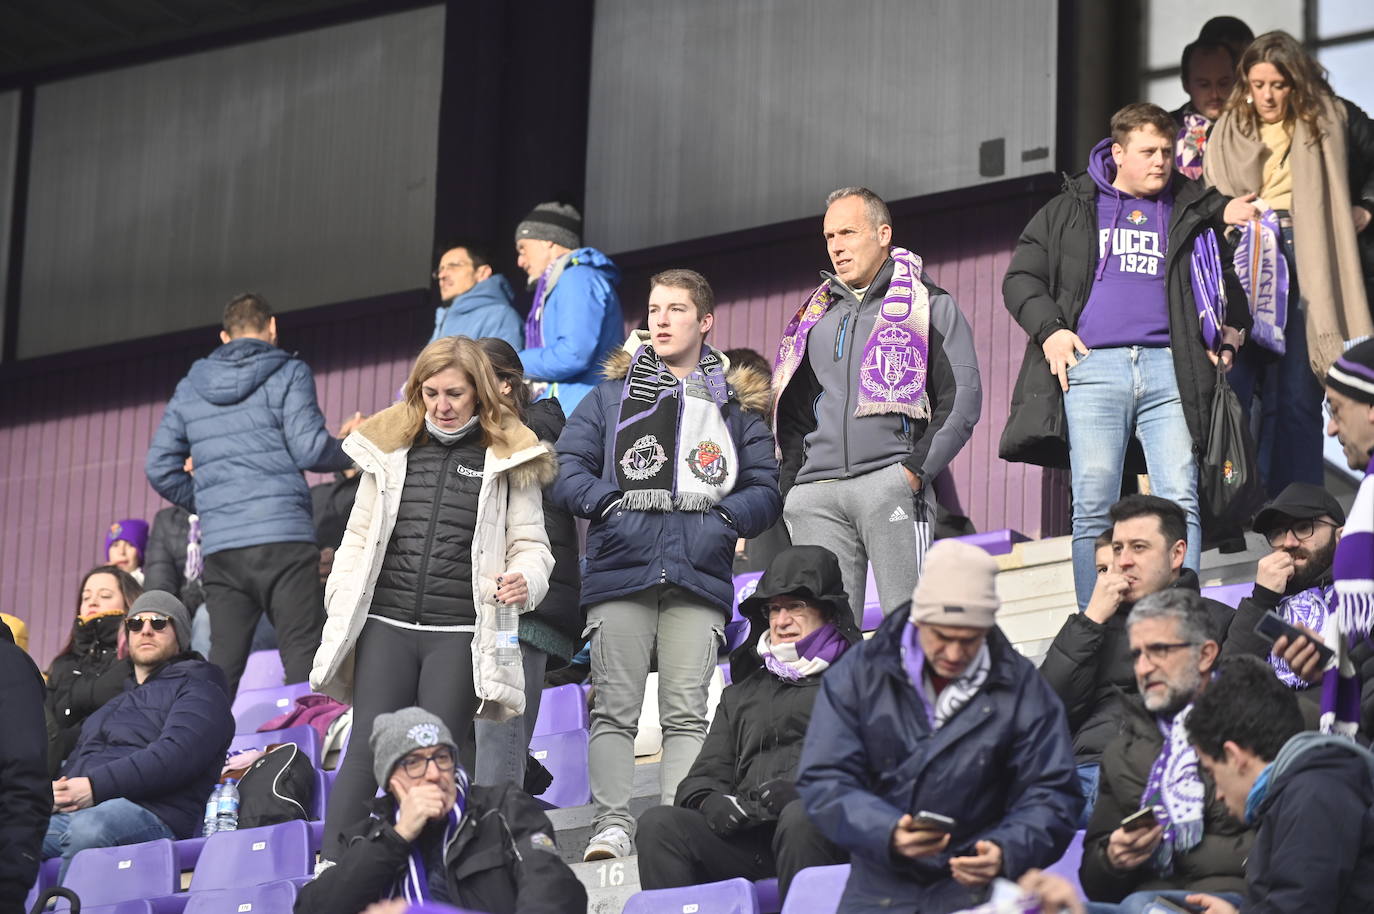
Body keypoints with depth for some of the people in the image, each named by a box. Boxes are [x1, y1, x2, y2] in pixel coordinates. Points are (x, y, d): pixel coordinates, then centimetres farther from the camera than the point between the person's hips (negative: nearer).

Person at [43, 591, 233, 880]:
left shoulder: (197, 689, 13)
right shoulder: (116, 701, 38)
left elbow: (177, 755, -7)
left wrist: (96, 786, -16)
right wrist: (53, 792, 5)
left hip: (150, 814, -6)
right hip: (69, 812, 6)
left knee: (87, 827, -41)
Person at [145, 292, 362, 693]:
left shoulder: (190, 388, 18)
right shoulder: (287, 374, 3)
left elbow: (161, 469, 17)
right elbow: (309, 449, -7)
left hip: (219, 545, 5)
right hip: (283, 538, -5)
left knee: (222, 663, 6)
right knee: (304, 658, -7)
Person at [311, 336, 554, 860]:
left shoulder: (508, 457, 5)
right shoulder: (390, 448, 13)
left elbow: (530, 543, 7)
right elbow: (358, 539, 18)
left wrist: (525, 579, -15)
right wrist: (338, 615, 9)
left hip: (460, 633, -2)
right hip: (387, 624, 2)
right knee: (367, 749, -6)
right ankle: (331, 867, -9)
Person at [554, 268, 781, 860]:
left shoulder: (735, 410, 17)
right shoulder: (610, 398, 16)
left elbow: (765, 489, 12)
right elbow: (568, 471, 8)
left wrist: (725, 520, -7)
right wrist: (610, 504, -9)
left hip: (700, 577, 0)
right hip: (620, 573, 0)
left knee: (686, 712, -5)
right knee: (615, 710, -6)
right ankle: (611, 827, -9)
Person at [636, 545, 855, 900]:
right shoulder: (740, 694, 35)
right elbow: (704, 775, 25)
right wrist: (711, 801, 0)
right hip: (747, 837, 4)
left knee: (798, 817, -39)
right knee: (657, 824, -22)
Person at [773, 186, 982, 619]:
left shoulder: (930, 306, 9)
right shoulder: (817, 316, 25)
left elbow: (962, 400, -1)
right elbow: (794, 416, 26)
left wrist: (916, 469, -12)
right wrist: (791, 487, 11)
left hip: (892, 482, -5)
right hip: (816, 493, 5)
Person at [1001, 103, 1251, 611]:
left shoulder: (1196, 212, 20)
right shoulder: (1069, 211, 18)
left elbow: (1239, 278, 27)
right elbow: (1021, 278, 17)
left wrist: (1231, 335, 10)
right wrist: (1048, 329, 0)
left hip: (1168, 369, 1)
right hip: (1091, 367, -1)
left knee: (1179, 500, -11)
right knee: (1093, 507, -6)